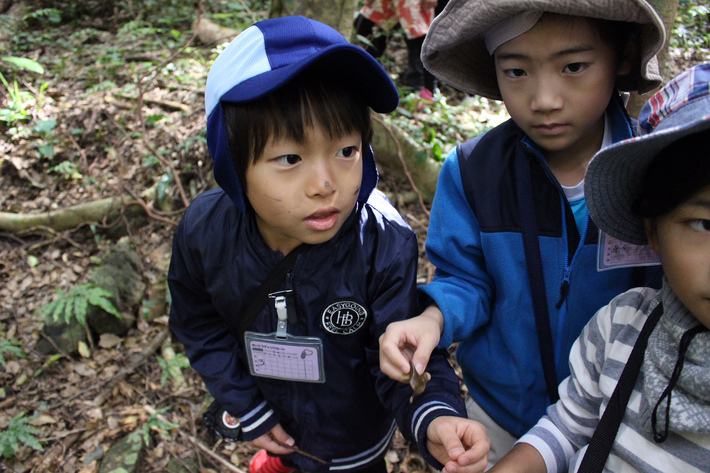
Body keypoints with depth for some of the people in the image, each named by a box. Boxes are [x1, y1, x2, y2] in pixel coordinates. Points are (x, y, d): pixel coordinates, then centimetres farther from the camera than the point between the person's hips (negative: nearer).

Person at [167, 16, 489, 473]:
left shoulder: (385, 245, -33)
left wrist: (435, 419, -49)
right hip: (269, 413, 3)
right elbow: (200, 324, -7)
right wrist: (248, 409, -8)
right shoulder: (204, 232, -24)